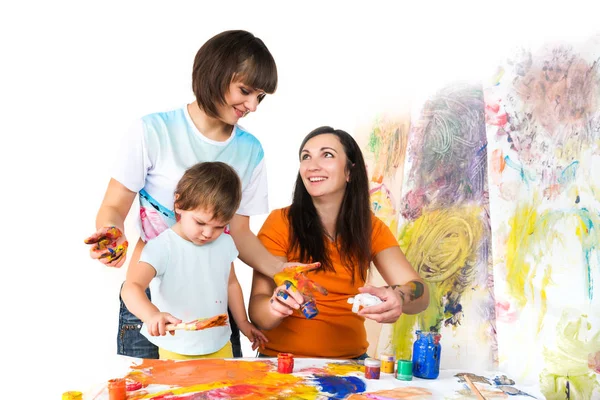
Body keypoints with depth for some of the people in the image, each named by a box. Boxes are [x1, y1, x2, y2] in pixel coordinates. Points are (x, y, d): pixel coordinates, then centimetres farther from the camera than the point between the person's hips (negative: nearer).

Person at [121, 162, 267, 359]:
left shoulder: (225, 243, 0)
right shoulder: (162, 247, -19)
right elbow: (132, 287, -30)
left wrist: (243, 322, 19)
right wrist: (152, 315, -49)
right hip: (176, 352, -4)